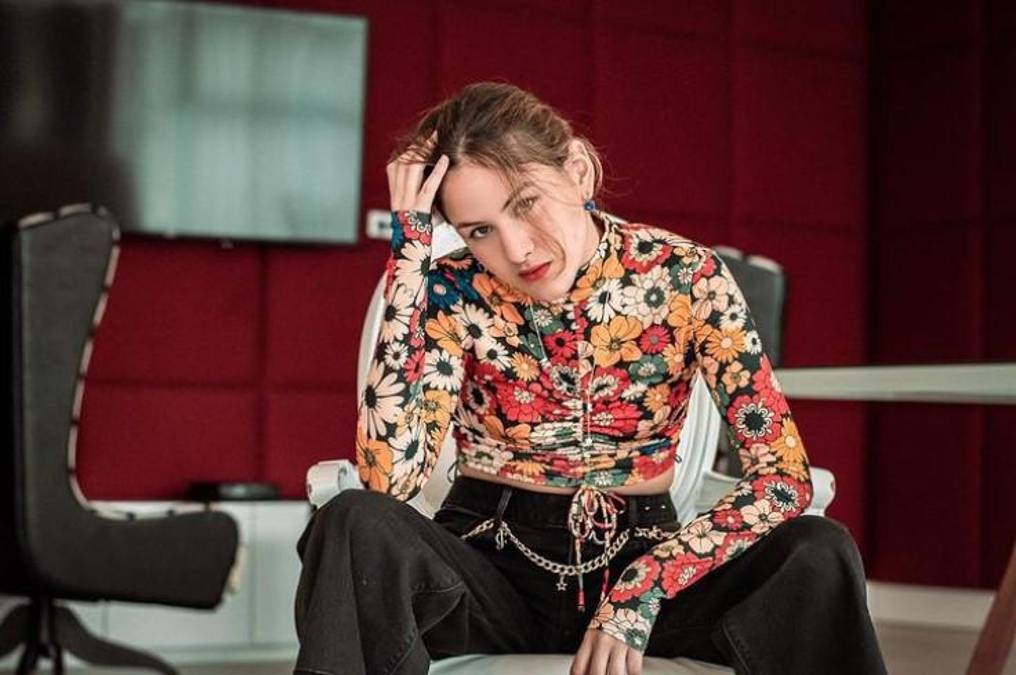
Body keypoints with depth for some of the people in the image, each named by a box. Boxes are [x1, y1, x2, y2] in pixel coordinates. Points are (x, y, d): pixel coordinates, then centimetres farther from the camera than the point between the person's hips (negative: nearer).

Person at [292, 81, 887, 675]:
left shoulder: (683, 275, -9)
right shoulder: (456, 293, -9)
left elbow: (783, 472, -12)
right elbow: (389, 476, -24)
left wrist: (646, 585, -26)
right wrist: (411, 251, -22)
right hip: (492, 563, 0)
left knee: (818, 555, -27)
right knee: (355, 523, -31)